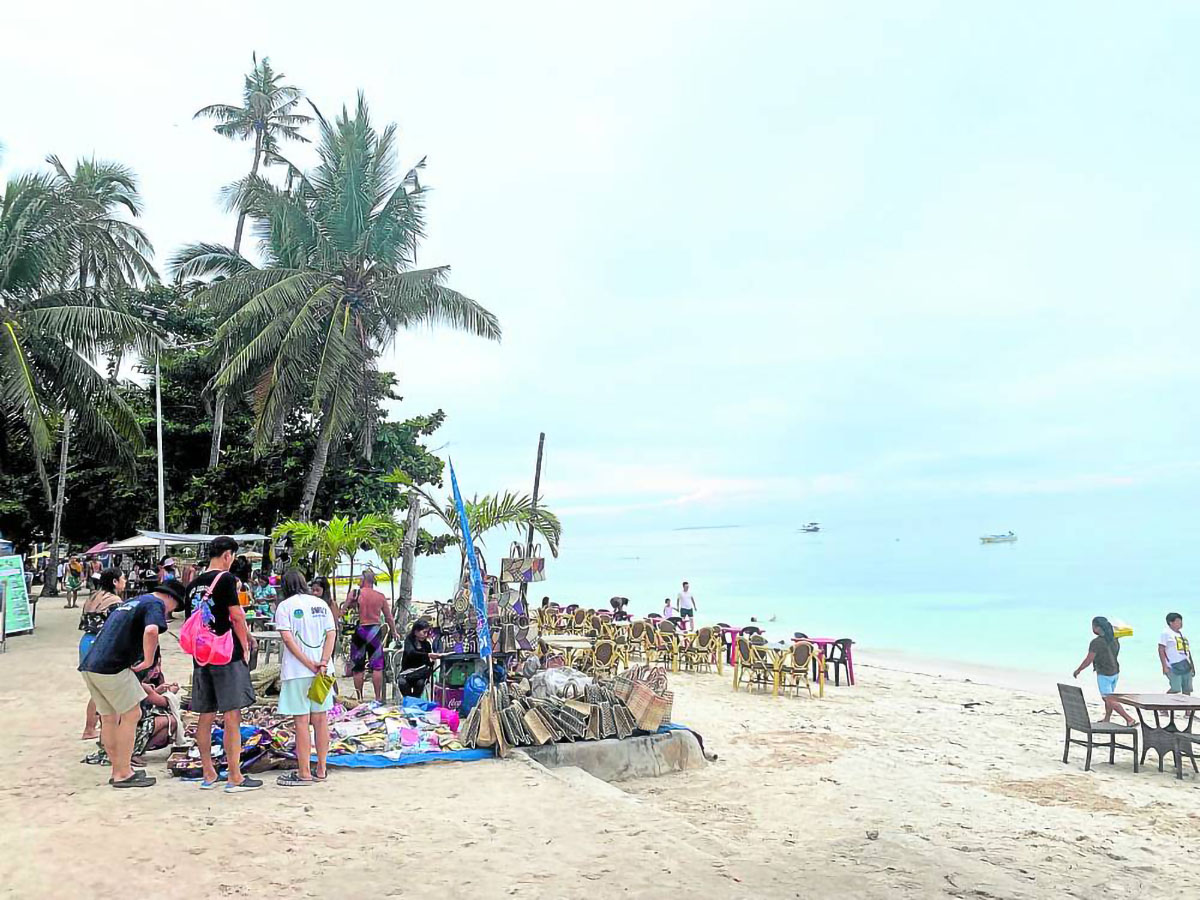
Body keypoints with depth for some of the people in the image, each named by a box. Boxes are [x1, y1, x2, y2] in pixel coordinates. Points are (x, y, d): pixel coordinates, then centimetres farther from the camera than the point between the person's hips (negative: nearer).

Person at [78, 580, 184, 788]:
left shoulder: (132, 601, 25)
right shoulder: (155, 604, -3)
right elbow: (151, 631, -26)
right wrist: (149, 661, -11)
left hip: (89, 665, 9)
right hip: (111, 668, -9)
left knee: (109, 718, 16)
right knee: (132, 714, 0)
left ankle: (119, 769, 25)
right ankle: (123, 774, 4)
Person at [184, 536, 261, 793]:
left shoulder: (193, 585, 13)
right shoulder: (225, 578, -9)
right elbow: (236, 616, -13)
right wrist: (245, 646, -2)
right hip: (227, 656, -7)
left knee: (206, 717, 12)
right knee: (232, 717, -4)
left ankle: (208, 775, 20)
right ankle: (235, 778, -1)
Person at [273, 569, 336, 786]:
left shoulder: (285, 606, -3)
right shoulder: (321, 604, 10)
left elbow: (287, 638, -13)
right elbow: (332, 634, 0)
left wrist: (309, 664, -13)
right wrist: (323, 663, -8)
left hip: (297, 671, -5)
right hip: (322, 670, 5)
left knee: (302, 721, 0)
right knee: (321, 719, 10)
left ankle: (304, 772, 5)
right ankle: (321, 770, 17)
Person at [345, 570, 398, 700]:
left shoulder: (355, 594, -4)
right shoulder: (380, 596, 4)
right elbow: (389, 617, 11)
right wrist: (394, 632, 22)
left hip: (359, 631, -1)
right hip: (375, 631, 1)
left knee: (358, 668, 8)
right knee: (377, 667, 5)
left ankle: (359, 699, 13)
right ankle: (378, 698, 4)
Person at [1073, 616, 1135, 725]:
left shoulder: (1096, 642, -20)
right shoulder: (1113, 639, 2)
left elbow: (1088, 660, -16)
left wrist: (1078, 670, -5)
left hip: (1104, 674, -9)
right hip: (1115, 672, 9)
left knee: (1110, 700, -3)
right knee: (1108, 698, 19)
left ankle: (1129, 719, -9)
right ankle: (1107, 720, 28)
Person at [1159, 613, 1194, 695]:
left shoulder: (1182, 633, 18)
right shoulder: (1166, 633, -4)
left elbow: (1188, 651, 22)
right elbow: (1161, 650, -8)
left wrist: (1192, 665, 18)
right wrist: (1164, 666, -14)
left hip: (1186, 666, 7)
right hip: (1174, 666, -7)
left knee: (1187, 690, 6)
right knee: (1175, 690, -12)